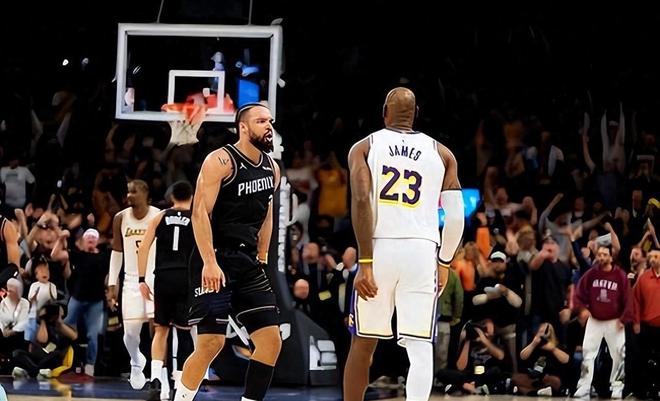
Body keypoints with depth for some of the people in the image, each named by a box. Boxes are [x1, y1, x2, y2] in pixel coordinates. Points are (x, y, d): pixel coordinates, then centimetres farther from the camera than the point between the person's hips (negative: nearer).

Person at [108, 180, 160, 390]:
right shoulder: (121, 218, 1)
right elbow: (117, 252, 10)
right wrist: (112, 282, 6)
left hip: (156, 278, -3)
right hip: (132, 280, 3)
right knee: (130, 331, 0)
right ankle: (136, 363, 29)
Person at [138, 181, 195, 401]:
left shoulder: (160, 217, 11)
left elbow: (143, 249, 2)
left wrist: (142, 280, 4)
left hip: (163, 277, 1)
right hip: (187, 276, -1)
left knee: (161, 329, 10)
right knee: (183, 330, 6)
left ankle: (157, 378, -7)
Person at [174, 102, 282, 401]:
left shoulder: (272, 169, 11)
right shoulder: (220, 161, -11)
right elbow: (200, 212, -17)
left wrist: (261, 259, 17)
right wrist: (209, 263, -24)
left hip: (248, 263, 7)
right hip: (215, 260, -7)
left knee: (271, 340, 0)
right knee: (211, 342, -12)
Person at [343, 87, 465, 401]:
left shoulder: (364, 148, 7)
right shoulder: (441, 153, 12)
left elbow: (361, 201, -8)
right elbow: (456, 215, 6)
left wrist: (365, 263, -11)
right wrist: (444, 262, 19)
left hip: (379, 248, 0)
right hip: (422, 251, 0)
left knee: (363, 344, 13)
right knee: (420, 348, -1)